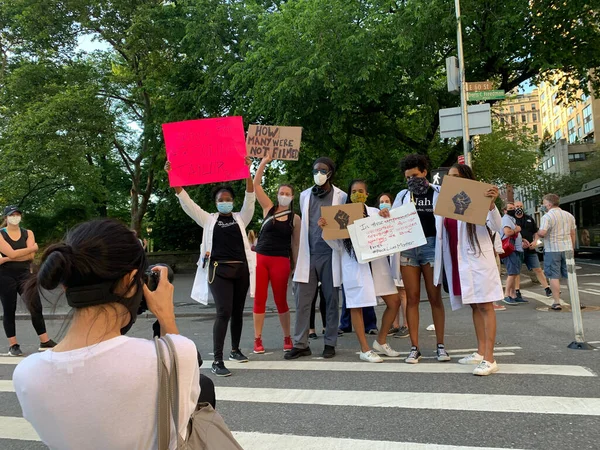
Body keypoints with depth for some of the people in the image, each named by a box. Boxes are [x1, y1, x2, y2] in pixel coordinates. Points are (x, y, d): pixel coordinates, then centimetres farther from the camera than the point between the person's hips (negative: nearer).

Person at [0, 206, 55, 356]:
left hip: (24, 274, 2)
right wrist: (33, 247, -7)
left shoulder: (28, 233, 6)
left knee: (36, 307, -3)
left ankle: (44, 342, 3)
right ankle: (13, 345, 15)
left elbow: (31, 256, -7)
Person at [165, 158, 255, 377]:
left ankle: (235, 350, 31)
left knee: (238, 312, 13)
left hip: (241, 269, 3)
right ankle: (217, 361, -10)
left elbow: (250, 198, -3)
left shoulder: (241, 218, 11)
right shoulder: (208, 220, 8)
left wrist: (247, 172, -15)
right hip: (219, 271, -3)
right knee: (224, 312, -14)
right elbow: (186, 202, 1)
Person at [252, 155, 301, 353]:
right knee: (259, 299, 4)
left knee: (281, 300, 6)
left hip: (281, 261, -1)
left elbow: (296, 243, 6)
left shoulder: (295, 218, 2)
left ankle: (287, 338, 20)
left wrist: (295, 265, 3)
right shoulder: (269, 209, 5)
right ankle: (258, 339, 13)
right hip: (260, 257, 2)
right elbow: (255, 184, 0)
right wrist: (264, 161, -5)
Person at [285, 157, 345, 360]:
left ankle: (330, 343, 15)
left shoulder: (341, 196, 2)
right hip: (308, 255, 3)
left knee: (331, 301, 5)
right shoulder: (305, 195, 12)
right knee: (302, 301, 1)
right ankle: (300, 344, 9)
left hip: (330, 255, -3)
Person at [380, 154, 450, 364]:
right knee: (412, 298, 2)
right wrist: (384, 214, -6)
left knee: (435, 297, 2)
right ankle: (414, 347, 7)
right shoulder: (402, 195, 12)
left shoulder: (439, 193, 6)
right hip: (407, 248, 2)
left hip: (431, 246, -2)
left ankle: (440, 345, 12)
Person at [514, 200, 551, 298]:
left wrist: (535, 241, 0)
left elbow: (536, 232, 19)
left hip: (530, 249, 3)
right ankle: (517, 291, 9)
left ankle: (547, 289, 10)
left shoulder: (529, 219, 15)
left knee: (538, 269, 5)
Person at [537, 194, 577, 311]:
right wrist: (572, 248, 23)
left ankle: (556, 302, 1)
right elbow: (573, 234, 14)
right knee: (570, 276, 12)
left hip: (552, 250, -5)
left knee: (554, 276, 0)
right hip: (567, 248, 6)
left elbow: (542, 232, -24)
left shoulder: (547, 216, -13)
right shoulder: (569, 215, 9)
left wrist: (538, 232, -2)